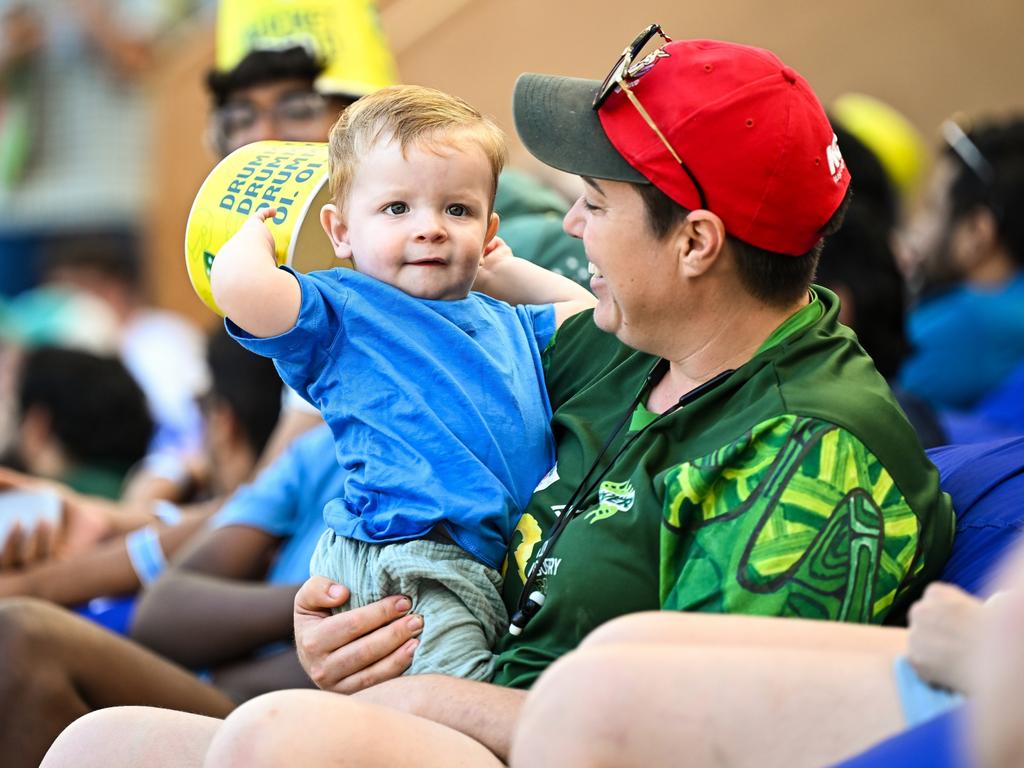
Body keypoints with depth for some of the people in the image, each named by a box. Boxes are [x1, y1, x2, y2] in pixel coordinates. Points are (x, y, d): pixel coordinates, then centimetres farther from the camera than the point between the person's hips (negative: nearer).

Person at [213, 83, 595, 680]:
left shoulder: (506, 323, 27)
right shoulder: (341, 311, 5)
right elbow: (240, 285, -13)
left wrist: (501, 270, 35)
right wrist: (256, 232, 9)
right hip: (397, 565, -8)